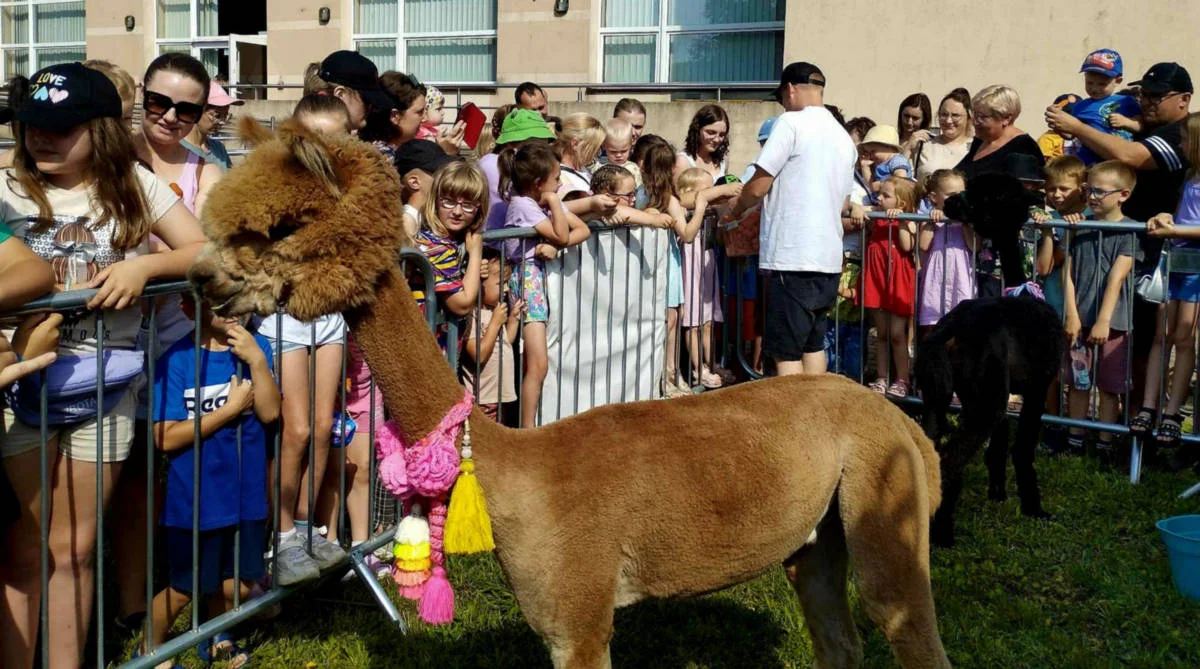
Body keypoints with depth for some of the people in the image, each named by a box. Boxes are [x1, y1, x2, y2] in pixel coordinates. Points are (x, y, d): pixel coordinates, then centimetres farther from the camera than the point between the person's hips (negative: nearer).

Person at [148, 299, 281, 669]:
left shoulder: (255, 347, -3)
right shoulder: (177, 360, -15)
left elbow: (270, 413, -10)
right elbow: (166, 438, -17)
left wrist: (257, 361, -22)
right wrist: (232, 408, -17)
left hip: (246, 493, 4)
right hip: (195, 499, -4)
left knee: (238, 583, 18)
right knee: (184, 589, 11)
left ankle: (215, 639, 46)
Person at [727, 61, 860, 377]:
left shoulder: (791, 123, -8)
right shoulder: (844, 137, 17)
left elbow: (757, 187, -9)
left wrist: (735, 211, 10)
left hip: (792, 256, -8)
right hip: (829, 256, 8)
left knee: (786, 351, -5)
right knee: (813, 344, 16)